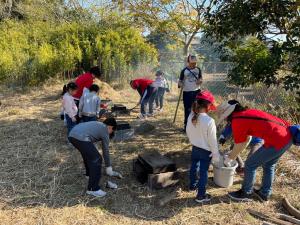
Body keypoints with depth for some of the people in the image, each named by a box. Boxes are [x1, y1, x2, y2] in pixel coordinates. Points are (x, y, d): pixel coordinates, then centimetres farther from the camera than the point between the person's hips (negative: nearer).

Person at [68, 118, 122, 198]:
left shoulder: (97, 124, 29)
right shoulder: (105, 130, 9)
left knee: (88, 153, 31)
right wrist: (108, 167, 26)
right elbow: (105, 151, 14)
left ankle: (89, 173, 50)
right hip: (81, 138, -10)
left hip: (72, 135, 10)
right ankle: (93, 189, 0)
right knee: (96, 160, -2)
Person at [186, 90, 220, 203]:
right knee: (203, 172, 9)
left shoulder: (191, 116, -11)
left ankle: (193, 184, 47)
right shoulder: (209, 121, -29)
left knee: (194, 166, 25)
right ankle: (201, 195, 22)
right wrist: (216, 155, -8)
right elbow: (212, 140, -21)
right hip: (206, 151, -6)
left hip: (194, 148, 6)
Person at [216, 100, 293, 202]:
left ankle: (246, 194, 25)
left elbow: (239, 146, 1)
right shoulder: (247, 112, 16)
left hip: (277, 141, -9)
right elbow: (246, 139, 25)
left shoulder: (237, 121, -10)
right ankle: (264, 193, 40)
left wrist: (229, 159, 18)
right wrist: (232, 155, 31)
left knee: (250, 165, 8)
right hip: (288, 136, 9)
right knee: (268, 165, 26)